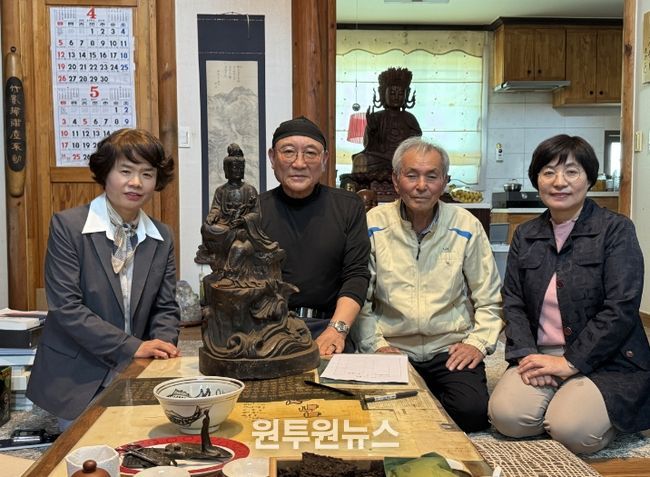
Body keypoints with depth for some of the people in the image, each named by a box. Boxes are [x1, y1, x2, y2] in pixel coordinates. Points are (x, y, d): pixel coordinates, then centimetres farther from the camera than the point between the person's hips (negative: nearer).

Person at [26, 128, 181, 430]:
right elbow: (65, 307, -16)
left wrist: (162, 346, -14)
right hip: (77, 380, -3)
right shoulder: (67, 225, -9)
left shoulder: (162, 238, 5)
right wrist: (133, 347, -20)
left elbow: (165, 309, 8)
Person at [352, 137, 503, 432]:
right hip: (392, 350, 0)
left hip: (451, 350, 1)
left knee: (472, 411, -23)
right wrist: (376, 345, -6)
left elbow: (489, 299, 9)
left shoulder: (466, 226, 3)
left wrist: (478, 342, -3)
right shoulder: (372, 226, -1)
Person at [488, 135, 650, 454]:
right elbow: (512, 302, 7)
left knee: (571, 430, -26)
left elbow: (621, 309, -12)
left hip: (606, 362, -3)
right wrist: (525, 354, -11)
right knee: (506, 416, -22)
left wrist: (569, 363, -16)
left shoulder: (616, 230, -4)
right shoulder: (525, 235, 11)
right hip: (540, 356, 3)